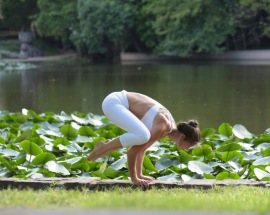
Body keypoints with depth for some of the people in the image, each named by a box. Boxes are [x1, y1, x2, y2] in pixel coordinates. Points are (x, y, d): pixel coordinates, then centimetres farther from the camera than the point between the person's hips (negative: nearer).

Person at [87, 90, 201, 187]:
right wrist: (134, 178, -10)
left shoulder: (170, 127, 9)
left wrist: (139, 175, 18)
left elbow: (142, 148, 20)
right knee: (142, 136, -30)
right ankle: (103, 148, -12)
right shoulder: (162, 127, -20)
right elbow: (133, 151, -20)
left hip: (117, 101, 10)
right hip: (112, 102, -10)